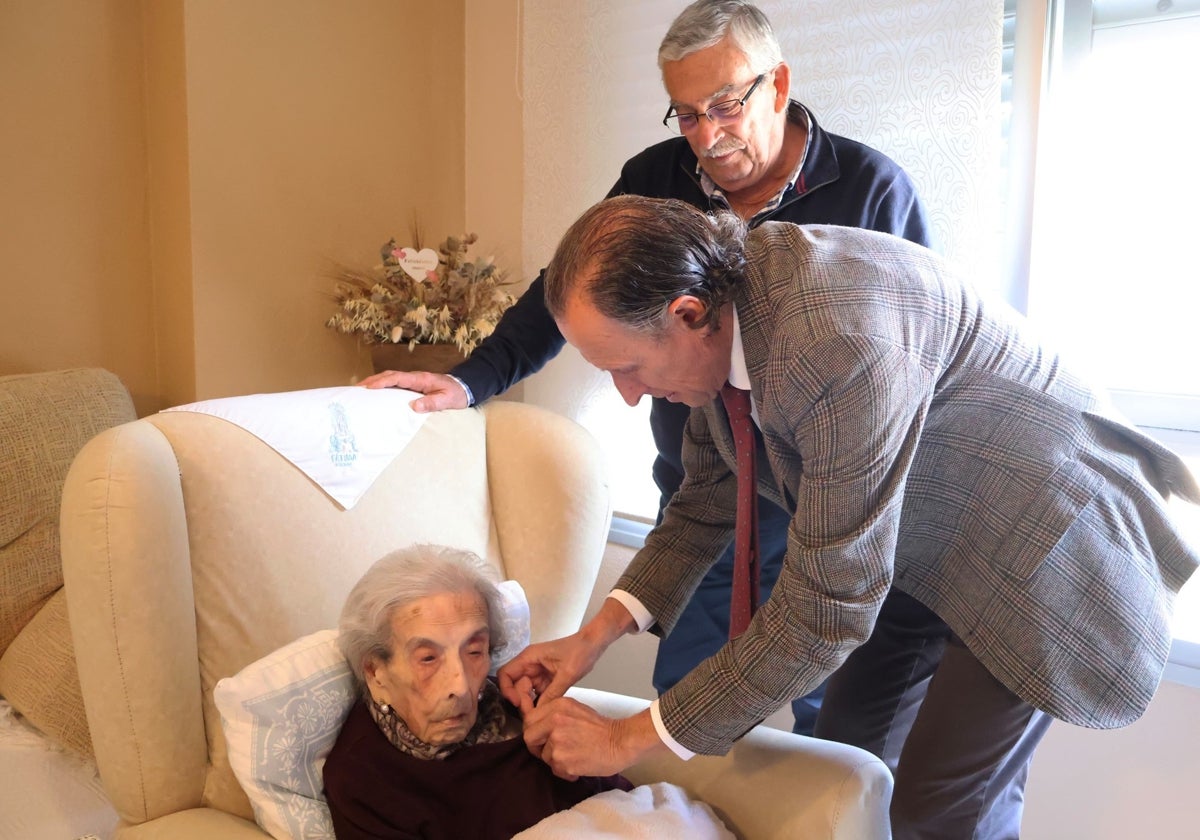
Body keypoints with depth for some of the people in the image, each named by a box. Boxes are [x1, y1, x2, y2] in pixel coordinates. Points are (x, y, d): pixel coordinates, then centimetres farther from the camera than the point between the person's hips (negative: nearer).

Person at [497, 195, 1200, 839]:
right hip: (923, 542, 8)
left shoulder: (843, 343, -39)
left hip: (1044, 541, -8)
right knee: (843, 741, 15)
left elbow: (826, 611, -33)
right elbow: (706, 500, 2)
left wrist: (631, 738, -26)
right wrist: (599, 633, -8)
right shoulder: (717, 303, -11)